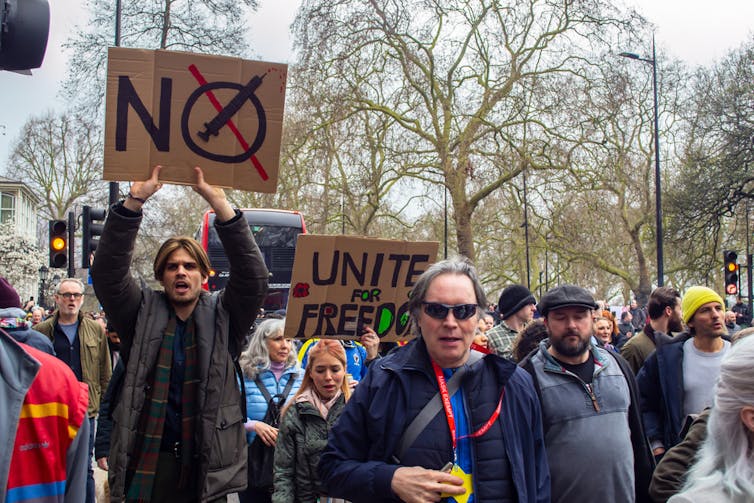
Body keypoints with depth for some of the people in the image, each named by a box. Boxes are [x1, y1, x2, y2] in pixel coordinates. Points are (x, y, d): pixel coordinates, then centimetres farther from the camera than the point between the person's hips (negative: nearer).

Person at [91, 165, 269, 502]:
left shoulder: (222, 316, 5)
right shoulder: (142, 314, 6)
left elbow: (253, 275, -10)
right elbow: (107, 272, -7)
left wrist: (219, 203, -19)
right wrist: (134, 201, -19)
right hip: (147, 463, 0)